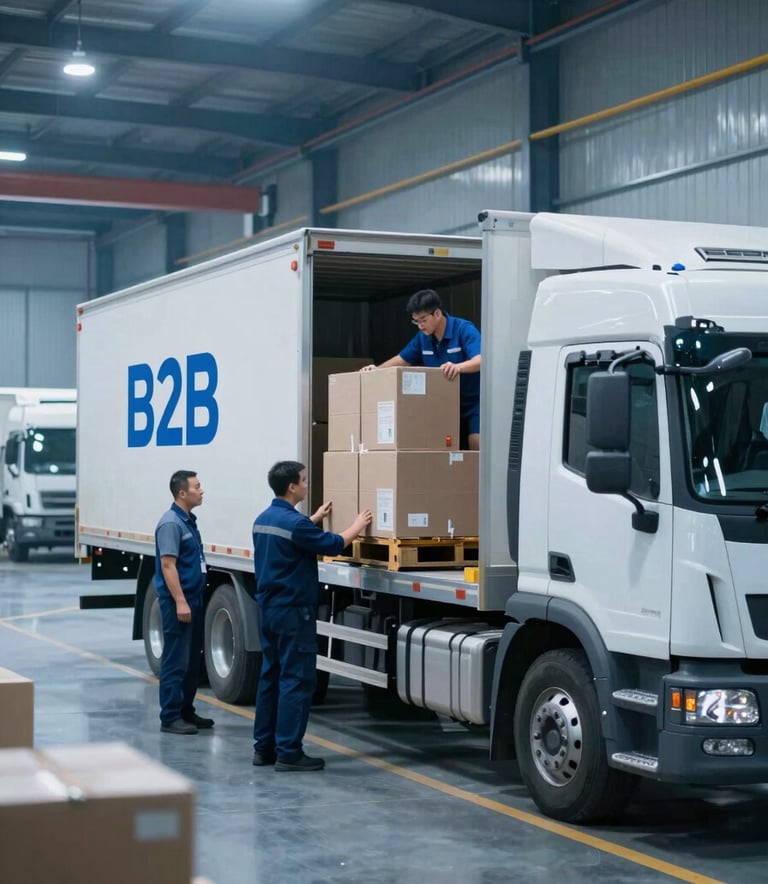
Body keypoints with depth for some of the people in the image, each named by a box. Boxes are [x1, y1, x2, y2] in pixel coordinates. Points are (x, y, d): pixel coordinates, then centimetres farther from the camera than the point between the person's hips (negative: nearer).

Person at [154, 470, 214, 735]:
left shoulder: (189, 521, 14)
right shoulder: (171, 523, -15)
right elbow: (168, 565, -20)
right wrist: (180, 602, -24)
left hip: (193, 599, 10)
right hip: (178, 601, -10)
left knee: (192, 660, 13)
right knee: (176, 661, -6)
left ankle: (186, 712, 21)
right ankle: (170, 717, -1)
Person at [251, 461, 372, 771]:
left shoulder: (263, 519, 9)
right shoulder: (294, 522, -19)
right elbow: (333, 545, -8)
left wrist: (316, 518, 38)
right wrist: (358, 525, 9)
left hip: (269, 608, 9)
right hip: (293, 611, -9)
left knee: (271, 677, 12)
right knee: (297, 680, -5)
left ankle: (264, 747, 15)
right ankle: (288, 752, -6)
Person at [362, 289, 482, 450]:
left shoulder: (464, 329, -19)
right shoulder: (423, 337, 1)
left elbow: (481, 360, -35)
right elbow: (402, 359, 15)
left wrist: (458, 367, -55)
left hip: (474, 401, -6)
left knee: (476, 444, -19)